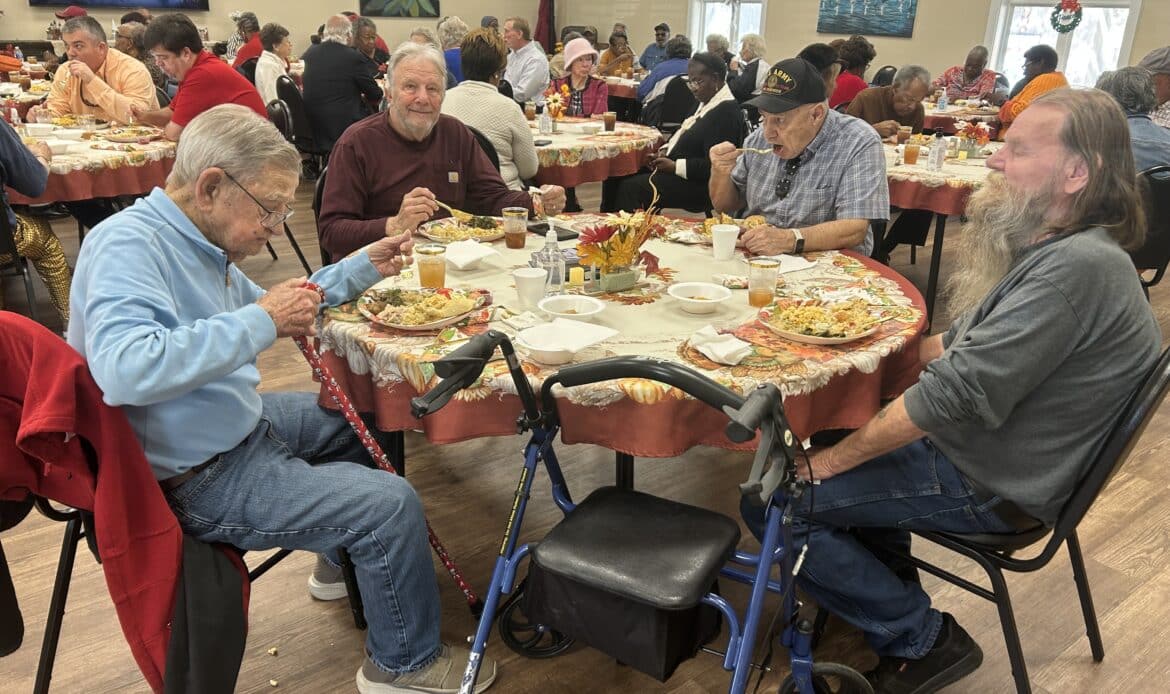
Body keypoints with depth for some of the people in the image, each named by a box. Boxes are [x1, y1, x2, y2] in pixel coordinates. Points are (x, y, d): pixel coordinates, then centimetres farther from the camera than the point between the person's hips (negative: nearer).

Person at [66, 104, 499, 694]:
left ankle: (342, 561, 42)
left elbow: (269, 309, 20)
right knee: (391, 504, -16)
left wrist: (363, 268, 10)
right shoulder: (129, 243, -23)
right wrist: (261, 322, -33)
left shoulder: (197, 240, 5)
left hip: (242, 424, 10)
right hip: (201, 479, -10)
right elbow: (123, 370, -40)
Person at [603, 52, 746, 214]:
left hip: (699, 185, -11)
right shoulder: (705, 103, 13)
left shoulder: (726, 113, -19)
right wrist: (666, 150, 4)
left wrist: (675, 166, -20)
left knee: (631, 187, -22)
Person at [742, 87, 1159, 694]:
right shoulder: (1053, 250, 7)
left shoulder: (1080, 267, -25)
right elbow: (961, 346, 12)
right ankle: (884, 581, 24)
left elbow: (955, 394, -29)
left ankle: (921, 638, 3)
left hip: (987, 486, -10)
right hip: (969, 444, 10)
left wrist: (834, 459, -20)